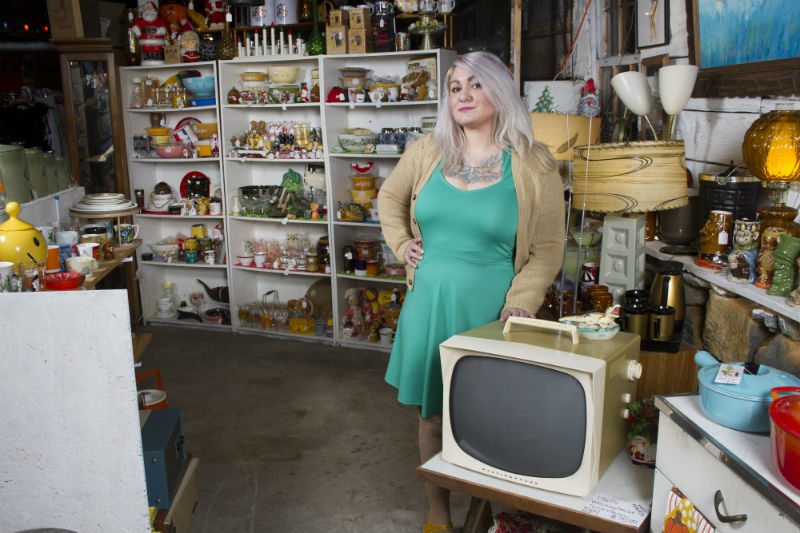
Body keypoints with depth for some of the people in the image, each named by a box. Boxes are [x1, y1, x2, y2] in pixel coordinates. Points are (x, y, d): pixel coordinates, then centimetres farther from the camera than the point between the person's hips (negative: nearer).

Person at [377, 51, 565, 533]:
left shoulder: (534, 166, -5)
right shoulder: (427, 151, 4)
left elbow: (547, 251, -4)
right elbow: (390, 198, 23)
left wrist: (520, 304, -16)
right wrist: (403, 245, 9)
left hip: (489, 307, -3)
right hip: (430, 300, 3)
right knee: (432, 412, 13)